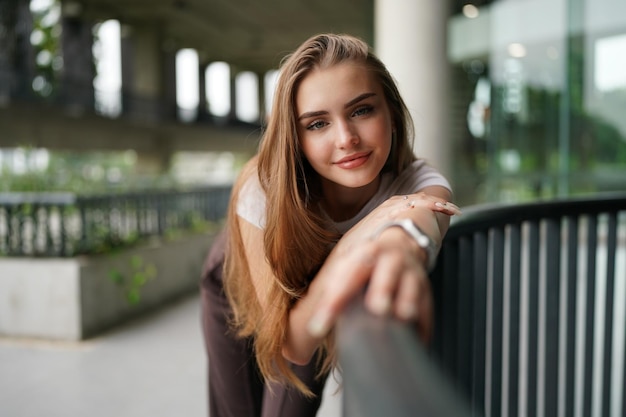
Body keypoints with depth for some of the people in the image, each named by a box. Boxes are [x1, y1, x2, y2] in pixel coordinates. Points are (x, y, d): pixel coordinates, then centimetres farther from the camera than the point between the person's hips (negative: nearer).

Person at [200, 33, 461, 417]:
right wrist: (352, 242, -55)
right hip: (239, 287, -1)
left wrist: (405, 240, -84)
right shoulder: (264, 189, -38)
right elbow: (292, 345, -39)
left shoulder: (418, 183, -32)